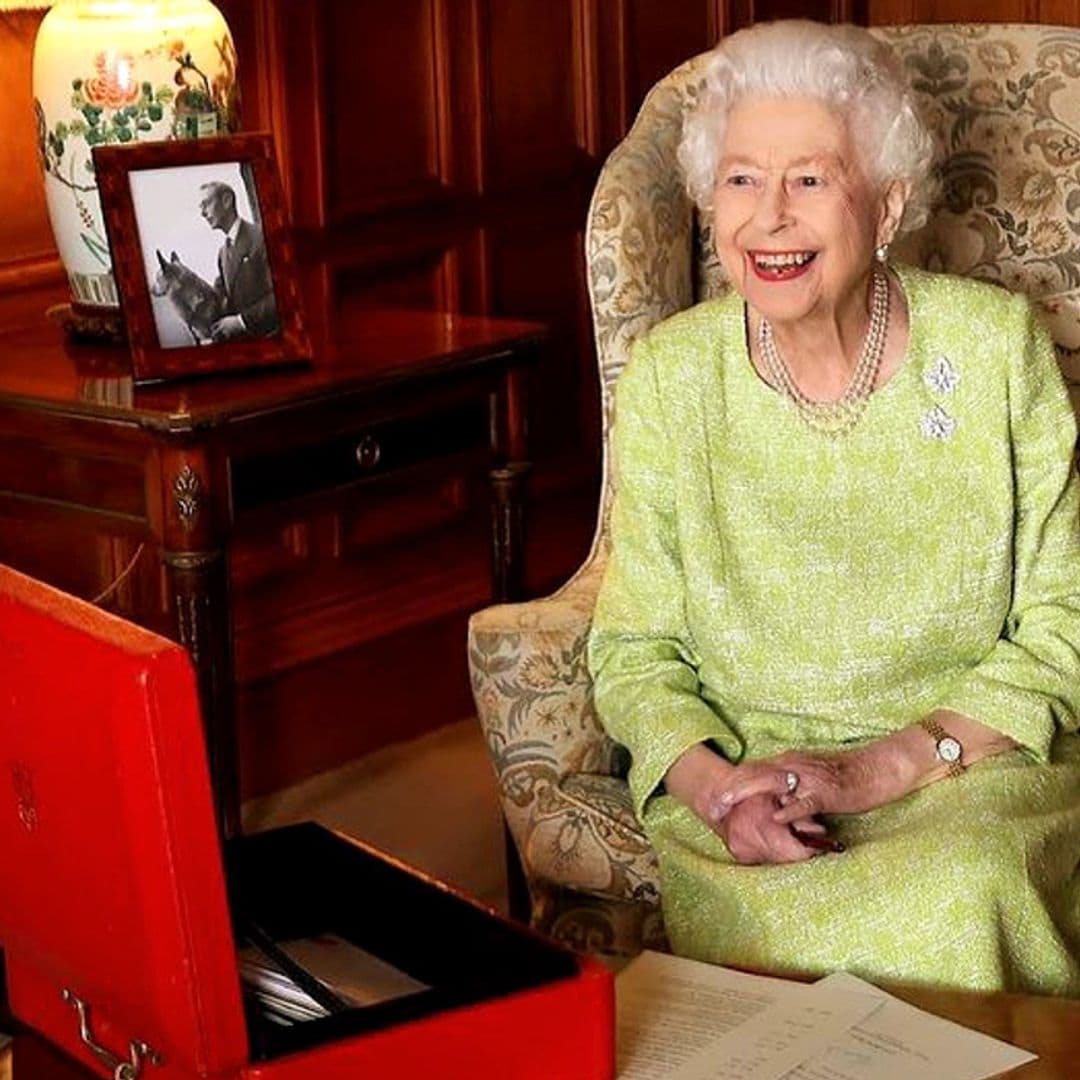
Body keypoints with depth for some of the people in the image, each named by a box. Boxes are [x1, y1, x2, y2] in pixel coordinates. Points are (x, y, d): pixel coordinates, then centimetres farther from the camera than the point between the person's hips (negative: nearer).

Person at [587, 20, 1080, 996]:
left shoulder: (995, 346, -3)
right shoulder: (668, 375, 1)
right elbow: (636, 649, 4)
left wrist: (885, 766, -15)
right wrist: (714, 784, -17)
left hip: (975, 770, 0)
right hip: (742, 775, 0)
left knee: (961, 899, -33)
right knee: (783, 928, -33)